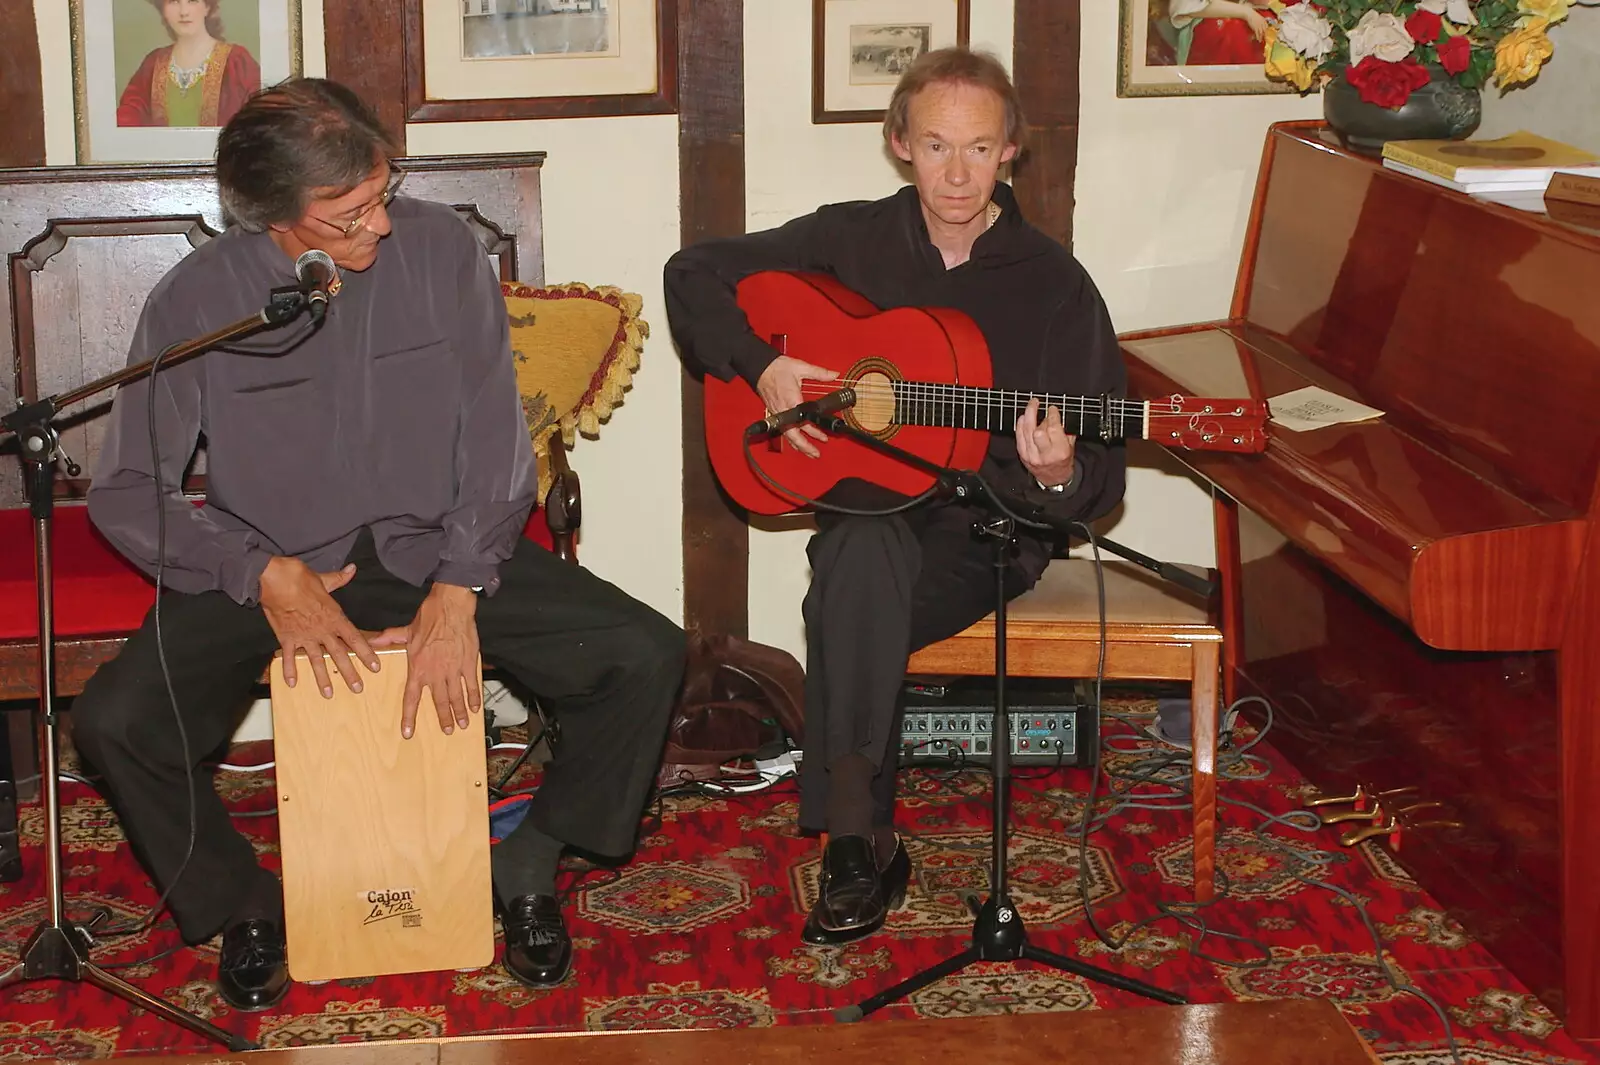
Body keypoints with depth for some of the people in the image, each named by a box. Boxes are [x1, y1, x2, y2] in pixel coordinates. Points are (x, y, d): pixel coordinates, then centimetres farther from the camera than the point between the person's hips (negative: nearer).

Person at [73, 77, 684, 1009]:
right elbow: (127, 492, -9)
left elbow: (495, 440, -7)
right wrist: (269, 577, -21)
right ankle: (245, 907, 4)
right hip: (272, 570, -1)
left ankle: (527, 868, 7)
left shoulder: (441, 249, -9)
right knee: (112, 722, -25)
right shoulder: (198, 298, -12)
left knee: (648, 655, -17)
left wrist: (457, 595, -18)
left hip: (437, 550, 1)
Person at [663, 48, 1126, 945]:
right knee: (861, 565, -36)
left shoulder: (1054, 284, -1)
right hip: (866, 507, 2)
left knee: (856, 607, -34)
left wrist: (1059, 476, -24)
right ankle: (862, 842, -29)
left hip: (986, 530, -2)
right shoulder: (852, 240, 6)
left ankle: (857, 845, -22)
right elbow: (695, 273, 11)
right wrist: (763, 369, -4)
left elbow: (1101, 480, 0)